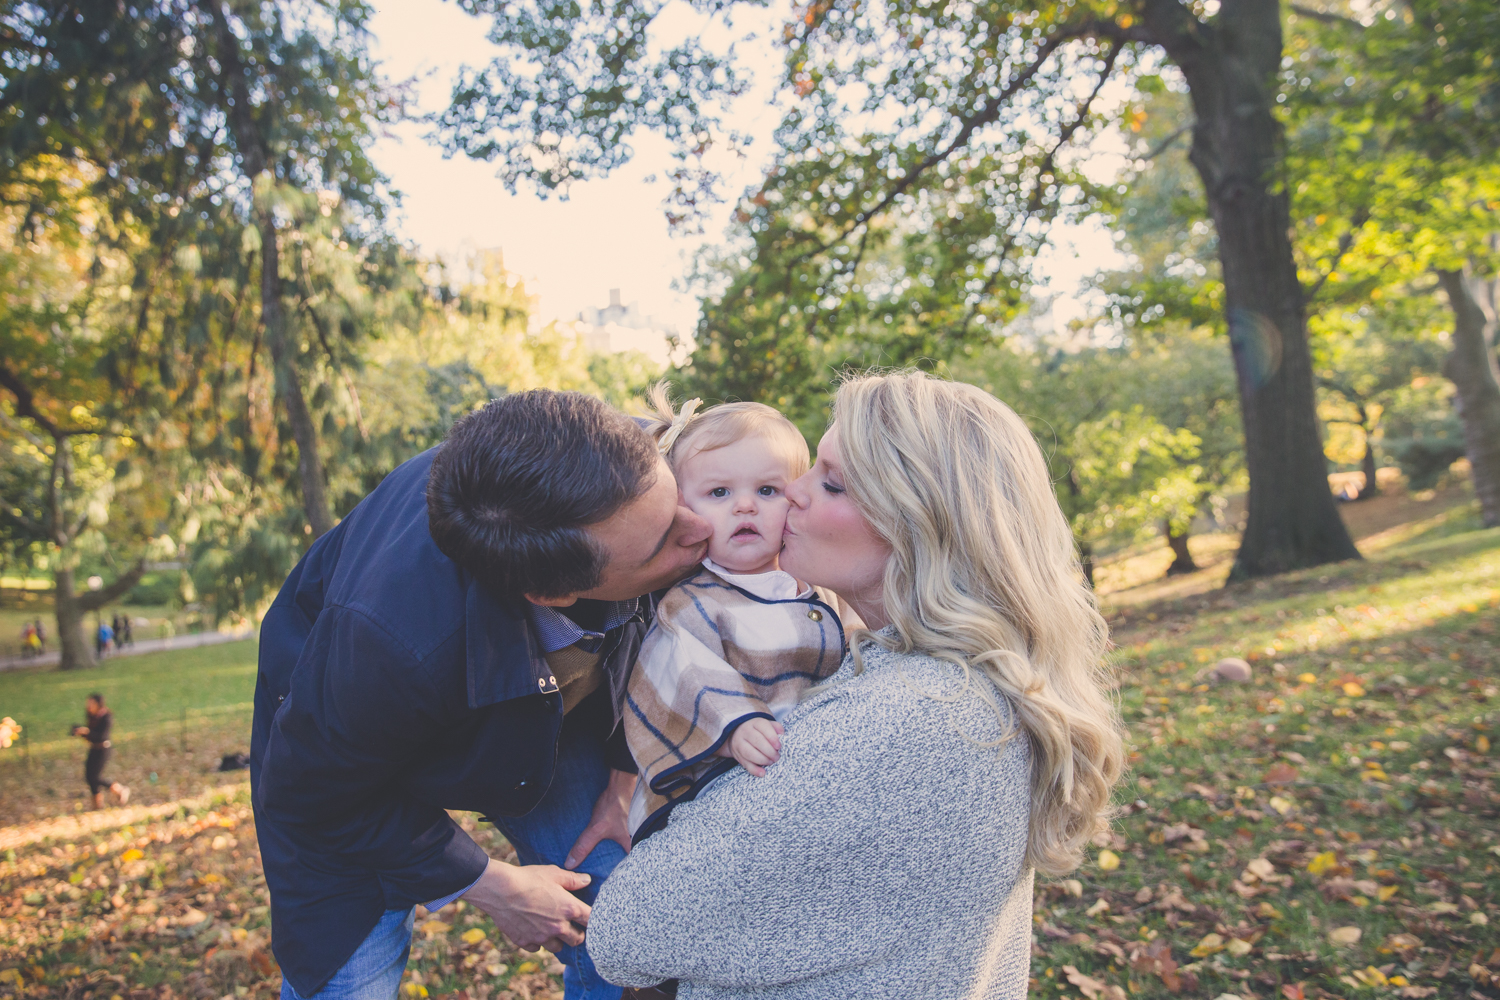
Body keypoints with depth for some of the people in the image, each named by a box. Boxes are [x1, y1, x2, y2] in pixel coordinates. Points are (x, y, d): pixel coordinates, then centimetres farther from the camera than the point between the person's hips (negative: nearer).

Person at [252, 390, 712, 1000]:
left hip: (547, 711, 4)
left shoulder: (635, 465, -31)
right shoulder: (395, 646, -45)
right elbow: (312, 797, -22)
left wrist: (622, 777, -5)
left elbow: (641, 631, -7)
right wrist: (489, 885, -15)